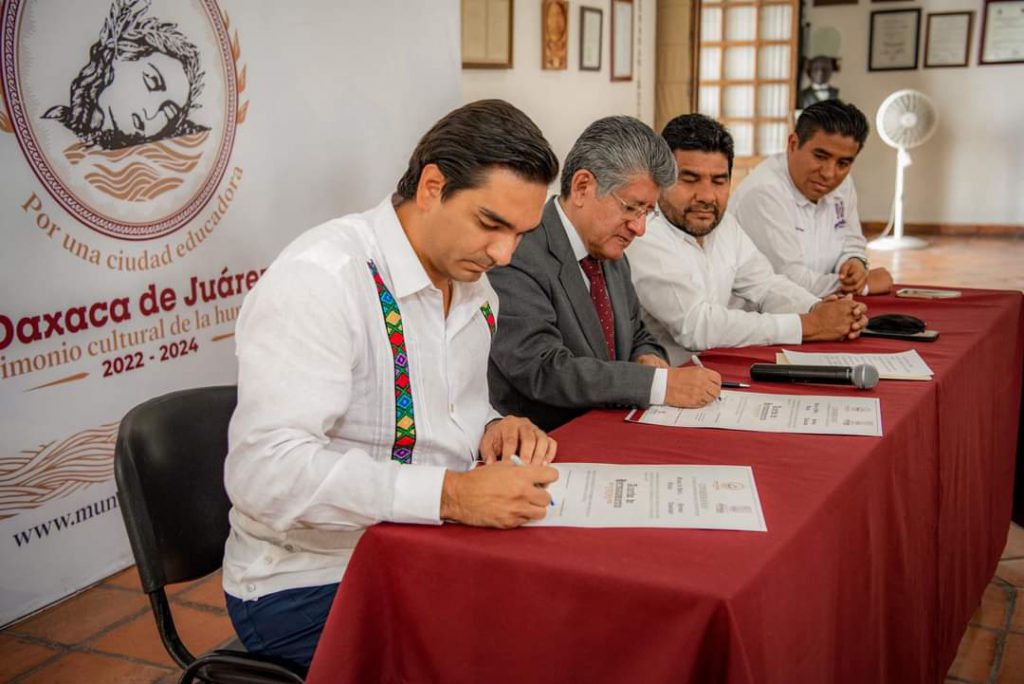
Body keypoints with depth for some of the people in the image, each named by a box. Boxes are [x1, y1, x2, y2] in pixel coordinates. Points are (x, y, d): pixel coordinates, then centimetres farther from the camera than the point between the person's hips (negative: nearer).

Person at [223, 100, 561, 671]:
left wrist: (494, 432, -4)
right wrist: (452, 494, -35)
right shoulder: (322, 277, -20)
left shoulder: (475, 288, 7)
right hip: (310, 585, -7)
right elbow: (266, 472, -29)